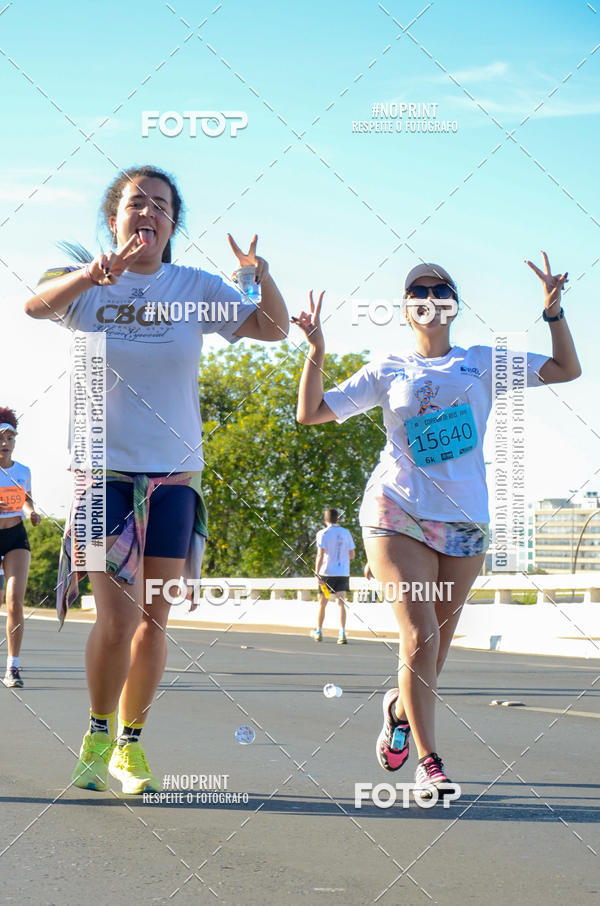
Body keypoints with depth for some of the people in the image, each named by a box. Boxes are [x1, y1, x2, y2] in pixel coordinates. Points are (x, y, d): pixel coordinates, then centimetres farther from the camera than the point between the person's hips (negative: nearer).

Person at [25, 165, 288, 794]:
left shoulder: (195, 289, 4)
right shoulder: (86, 285, -1)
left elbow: (273, 329, 1)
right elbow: (36, 305, -21)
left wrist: (262, 276, -19)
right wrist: (94, 275, -40)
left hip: (174, 474, 2)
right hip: (102, 469, -2)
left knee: (153, 619, 5)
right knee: (118, 615, -12)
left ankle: (130, 743, 19)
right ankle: (97, 736, 7)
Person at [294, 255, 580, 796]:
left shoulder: (483, 362, 12)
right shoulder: (388, 372, 8)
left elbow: (566, 370, 10)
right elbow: (311, 413, 6)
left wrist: (553, 311, -2)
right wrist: (316, 352, -6)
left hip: (466, 519, 3)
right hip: (398, 512, -2)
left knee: (437, 644, 7)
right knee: (420, 636, -15)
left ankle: (400, 708, 39)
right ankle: (429, 762, -6)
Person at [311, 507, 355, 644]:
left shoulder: (322, 534, -6)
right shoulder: (346, 533, 4)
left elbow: (320, 555, -14)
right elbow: (352, 555, 7)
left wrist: (317, 574, -15)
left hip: (327, 572, -2)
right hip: (343, 572, 2)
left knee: (322, 603, 12)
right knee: (341, 602, -2)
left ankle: (318, 632, 25)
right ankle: (342, 633, -19)